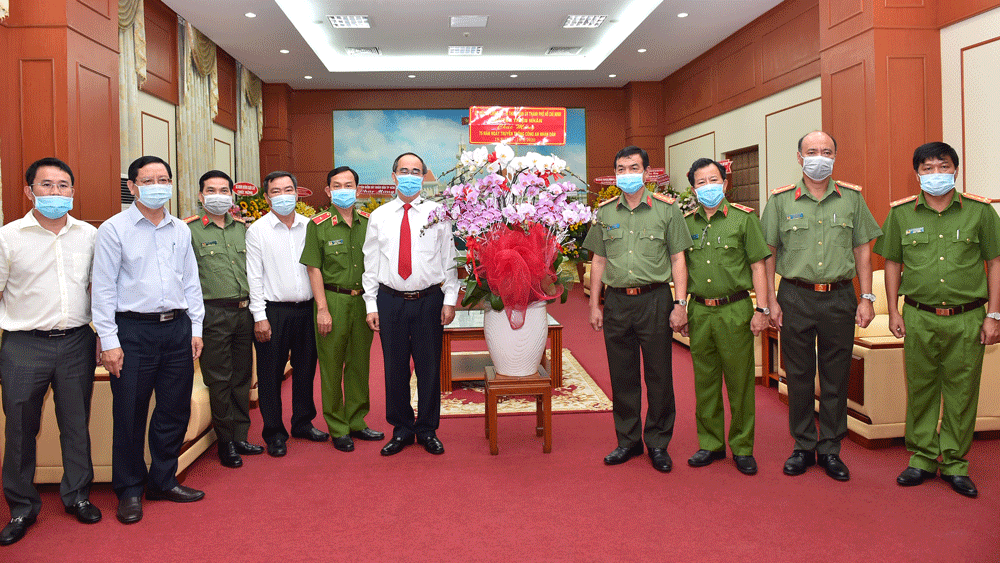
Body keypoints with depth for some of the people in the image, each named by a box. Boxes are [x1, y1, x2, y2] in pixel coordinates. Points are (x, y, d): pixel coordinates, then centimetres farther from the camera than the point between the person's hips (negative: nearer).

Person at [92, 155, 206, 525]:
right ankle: (130, 490, 20)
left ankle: (163, 480, 28)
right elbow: (103, 288, -6)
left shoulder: (181, 230, 10)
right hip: (134, 330, -4)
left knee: (175, 410, 10)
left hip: (177, 328, 5)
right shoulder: (114, 229, -4)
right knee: (129, 414, 4)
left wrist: (196, 327, 10)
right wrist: (109, 341, -10)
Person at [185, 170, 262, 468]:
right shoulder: (189, 230, -3)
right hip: (213, 314, -5)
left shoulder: (242, 228, 13)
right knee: (219, 379, 1)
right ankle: (225, 441, 13)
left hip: (243, 311, 5)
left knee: (242, 376, 11)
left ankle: (240, 437, 22)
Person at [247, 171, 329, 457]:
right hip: (273, 311, -3)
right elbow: (254, 277, -4)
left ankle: (303, 423, 29)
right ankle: (274, 434, 15)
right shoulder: (257, 230, -2)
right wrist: (260, 317, -9)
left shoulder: (309, 226, 8)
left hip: (307, 309, 4)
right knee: (270, 375, 3)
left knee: (305, 369, 13)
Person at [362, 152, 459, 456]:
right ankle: (401, 429, 24)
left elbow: (449, 259, 3)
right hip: (390, 301, 1)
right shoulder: (378, 217, 7)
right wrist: (371, 305, 3)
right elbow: (370, 264, 8)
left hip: (429, 300, -1)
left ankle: (427, 430, 23)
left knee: (429, 368, 6)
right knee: (395, 368, 8)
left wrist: (450, 300, -3)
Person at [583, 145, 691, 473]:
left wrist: (680, 304, -6)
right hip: (616, 301, 3)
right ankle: (628, 440, 23)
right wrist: (594, 305, 9)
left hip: (655, 300, -3)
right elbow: (598, 261, 13)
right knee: (622, 375, 9)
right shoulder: (604, 213, 9)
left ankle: (658, 443, 18)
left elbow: (678, 259, 1)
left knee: (658, 375, 3)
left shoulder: (666, 209, 1)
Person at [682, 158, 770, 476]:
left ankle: (742, 448, 16)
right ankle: (710, 444, 22)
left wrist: (762, 309, -7)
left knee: (740, 381, 2)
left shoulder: (744, 218, 0)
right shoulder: (686, 223, 9)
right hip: (699, 311, 3)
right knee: (705, 381, 10)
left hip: (734, 310, -3)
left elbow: (757, 267, -1)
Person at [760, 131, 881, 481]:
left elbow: (862, 250, 8)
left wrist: (866, 298, 2)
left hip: (840, 298, 1)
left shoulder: (852, 198, 6)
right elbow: (769, 253, 4)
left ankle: (830, 449, 19)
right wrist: (771, 301, -1)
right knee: (799, 376, 6)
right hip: (795, 297, -1)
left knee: (836, 377, 6)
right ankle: (803, 446, 20)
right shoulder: (781, 200, 2)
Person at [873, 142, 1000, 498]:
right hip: (919, 318, 1)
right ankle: (922, 458, 19)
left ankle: (955, 464, 18)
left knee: (961, 392, 5)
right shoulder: (901, 213, 4)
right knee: (920, 389, 7)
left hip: (967, 319, -1)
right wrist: (893, 311, 5)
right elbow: (892, 263, 10)